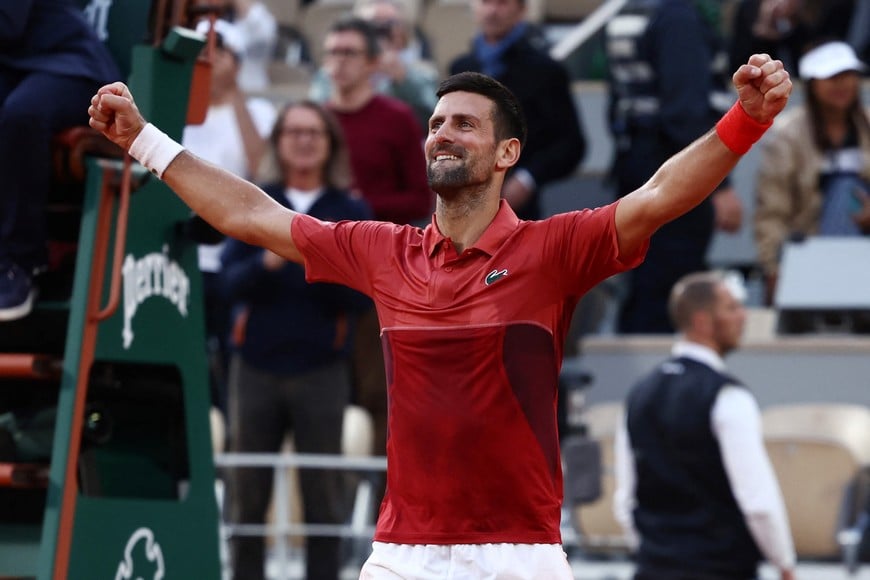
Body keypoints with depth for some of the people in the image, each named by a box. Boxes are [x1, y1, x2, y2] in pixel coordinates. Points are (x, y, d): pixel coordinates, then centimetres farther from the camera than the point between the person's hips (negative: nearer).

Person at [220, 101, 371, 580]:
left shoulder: (351, 212, 5)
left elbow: (360, 298, -3)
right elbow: (231, 280, -2)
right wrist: (266, 262, -22)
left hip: (321, 370, -1)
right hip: (256, 365, 1)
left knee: (323, 495, 0)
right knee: (246, 494, 3)